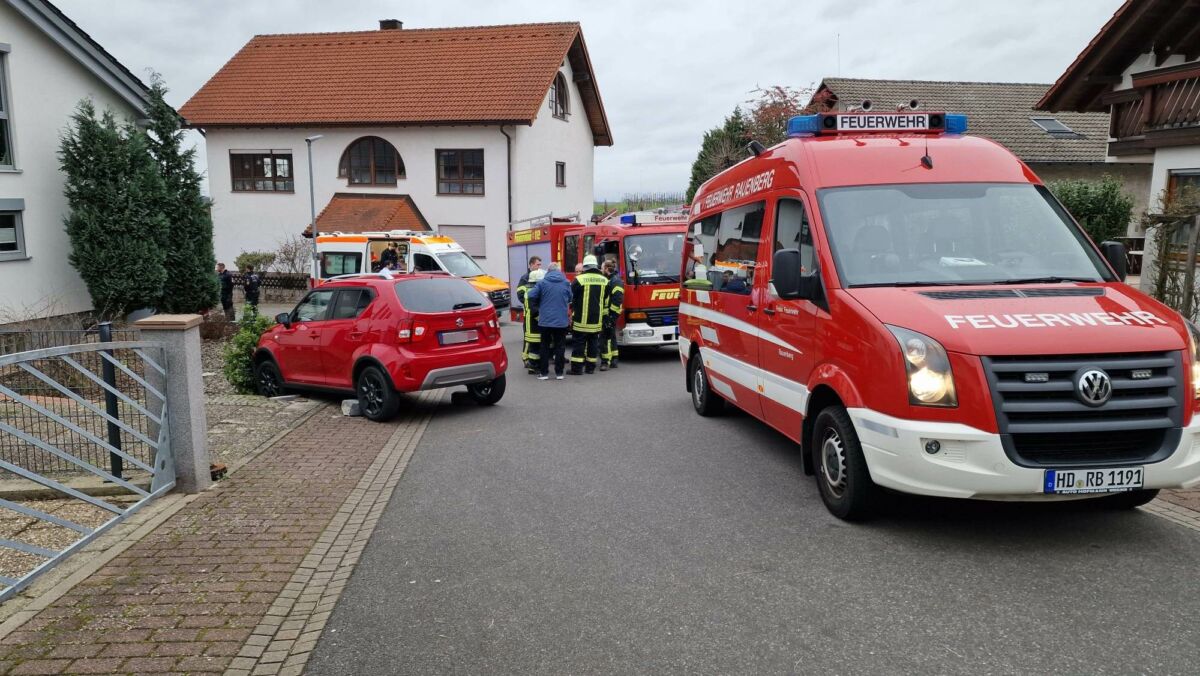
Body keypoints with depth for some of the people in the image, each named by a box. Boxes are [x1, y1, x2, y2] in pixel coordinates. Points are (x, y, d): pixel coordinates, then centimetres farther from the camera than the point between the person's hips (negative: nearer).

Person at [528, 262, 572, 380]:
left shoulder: (542, 282, -4)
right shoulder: (566, 283, 0)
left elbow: (531, 296, -8)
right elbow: (570, 299, 8)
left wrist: (538, 306, 9)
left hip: (545, 320, -1)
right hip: (561, 320, 1)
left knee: (545, 346, 9)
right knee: (560, 346, 8)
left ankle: (543, 372, 10)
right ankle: (559, 372, 8)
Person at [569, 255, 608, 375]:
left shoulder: (579, 279, -9)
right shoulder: (604, 280, 7)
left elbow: (571, 297, -2)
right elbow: (606, 300, 14)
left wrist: (573, 306, 16)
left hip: (581, 319, -4)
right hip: (597, 319, 4)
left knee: (579, 343, 1)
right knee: (593, 342, 11)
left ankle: (577, 368, 0)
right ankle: (591, 367, 15)